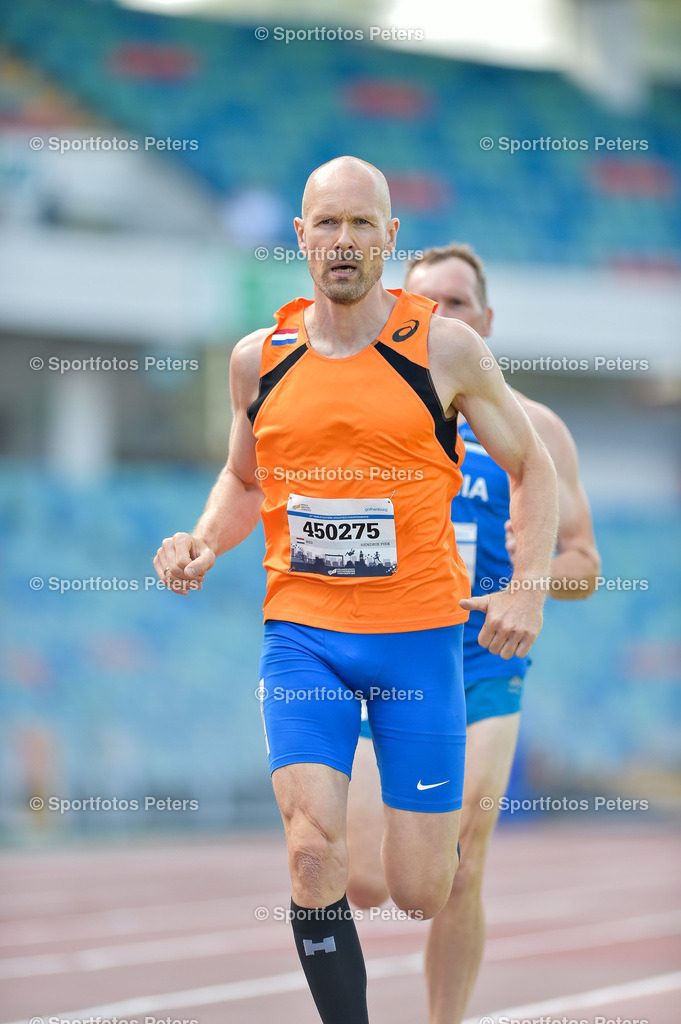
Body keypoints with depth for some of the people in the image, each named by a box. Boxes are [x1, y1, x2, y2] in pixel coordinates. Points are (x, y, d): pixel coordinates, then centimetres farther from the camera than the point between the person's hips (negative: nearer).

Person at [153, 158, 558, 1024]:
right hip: (301, 632, 1)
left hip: (419, 634, -1)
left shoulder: (445, 348, -3)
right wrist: (202, 542, 1)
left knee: (418, 894, 1)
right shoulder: (257, 358, 4)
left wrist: (528, 589, -6)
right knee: (313, 853, -18)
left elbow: (532, 468, 7)